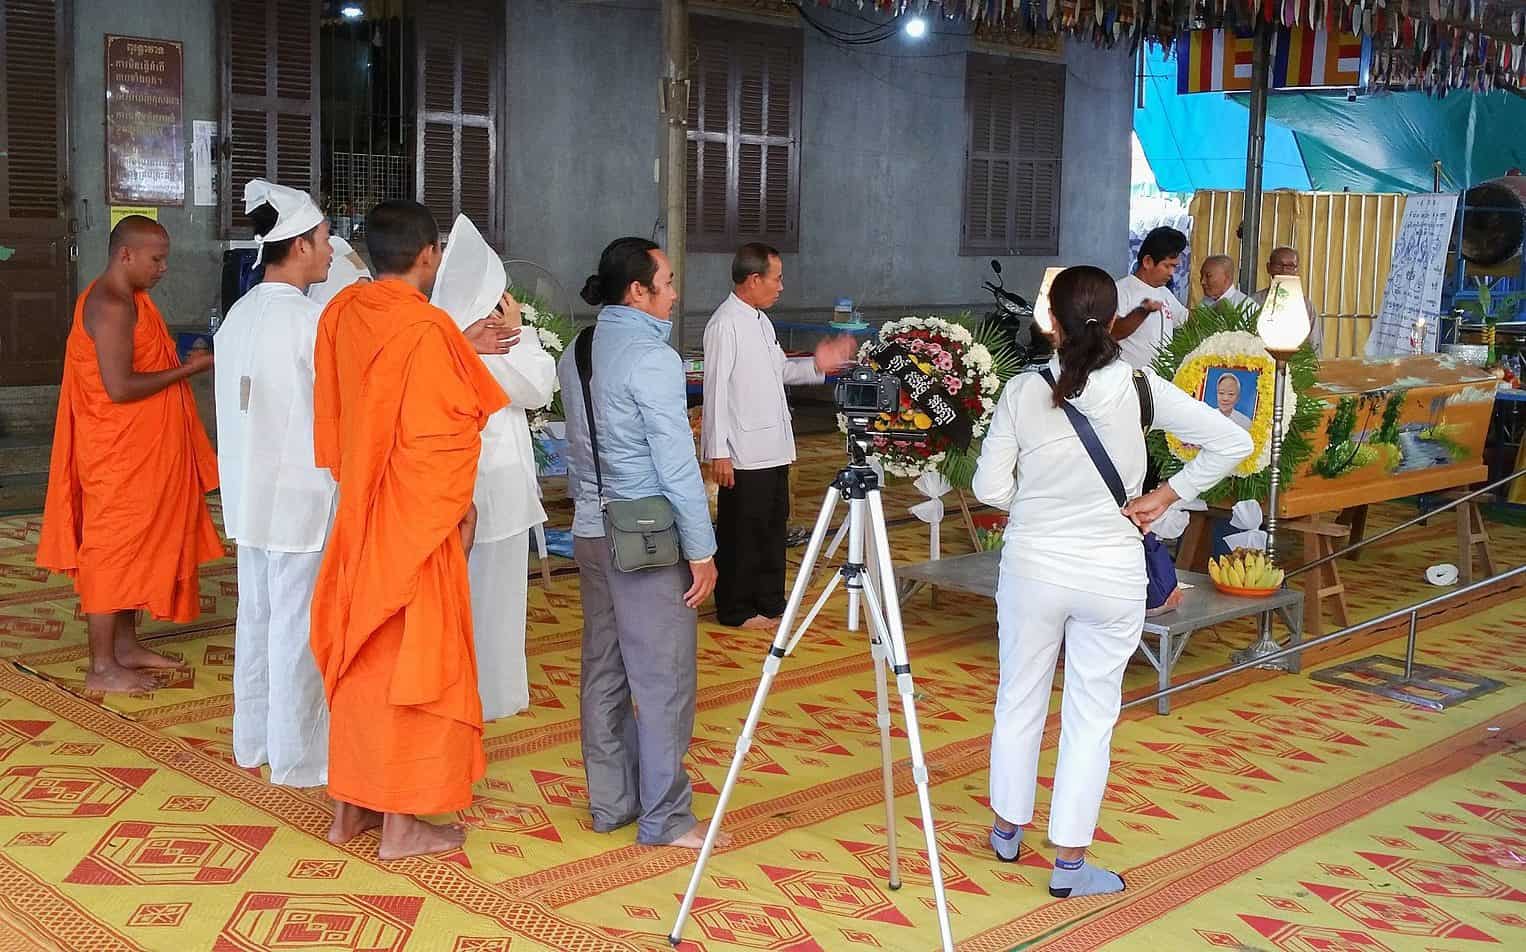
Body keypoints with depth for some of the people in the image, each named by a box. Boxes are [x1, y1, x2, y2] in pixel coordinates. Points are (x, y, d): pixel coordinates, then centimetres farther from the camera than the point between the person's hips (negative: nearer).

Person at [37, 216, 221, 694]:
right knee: (112, 550, -4)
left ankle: (125, 645, 27)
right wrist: (188, 370, -18)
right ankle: (102, 668, 4)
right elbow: (119, 387, -25)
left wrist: (181, 363, 8)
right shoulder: (111, 306, -19)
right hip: (117, 456, -10)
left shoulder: (127, 300, 13)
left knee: (133, 547, 16)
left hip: (139, 453, 10)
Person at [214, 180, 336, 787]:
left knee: (256, 617, 16)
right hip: (301, 495, -8)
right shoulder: (311, 320, -16)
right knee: (297, 629, 2)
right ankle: (297, 757, 12)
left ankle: (252, 741, 28)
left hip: (249, 493, 8)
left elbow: (245, 404, 7)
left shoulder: (239, 316, 6)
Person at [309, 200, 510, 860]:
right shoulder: (428, 326, -19)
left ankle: (350, 806, 25)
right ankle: (402, 822, 10)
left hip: (357, 512, 7)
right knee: (413, 658, 2)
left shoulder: (340, 312, 3)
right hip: (415, 516, -7)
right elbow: (441, 430, -18)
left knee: (359, 657, 16)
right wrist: (459, 506, -7)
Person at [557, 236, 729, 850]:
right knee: (663, 679, -1)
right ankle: (665, 818, 6)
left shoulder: (575, 353, 9)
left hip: (590, 530, 8)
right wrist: (702, 550, -12)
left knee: (604, 671, 13)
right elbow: (678, 463, -17)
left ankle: (609, 802, 22)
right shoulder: (652, 357, -16)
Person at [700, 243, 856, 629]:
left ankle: (770, 602, 27)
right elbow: (715, 390, -18)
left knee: (774, 525, 16)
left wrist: (816, 365, 5)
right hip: (743, 454, -9)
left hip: (773, 448, 9)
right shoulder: (725, 325, -15)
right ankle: (736, 610, 12)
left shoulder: (761, 321, 14)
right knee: (742, 532, 1)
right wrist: (718, 452, -20)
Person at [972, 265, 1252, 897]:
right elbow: (1233, 443, -7)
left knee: (1019, 700, 18)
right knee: (1091, 715, 9)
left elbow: (989, 488, -7)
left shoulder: (1022, 391, -11)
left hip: (1032, 566, 1)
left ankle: (1007, 830, 35)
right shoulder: (1142, 390, -10)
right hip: (1112, 574, -1)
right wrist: (1164, 497, -2)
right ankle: (1069, 863, 15)